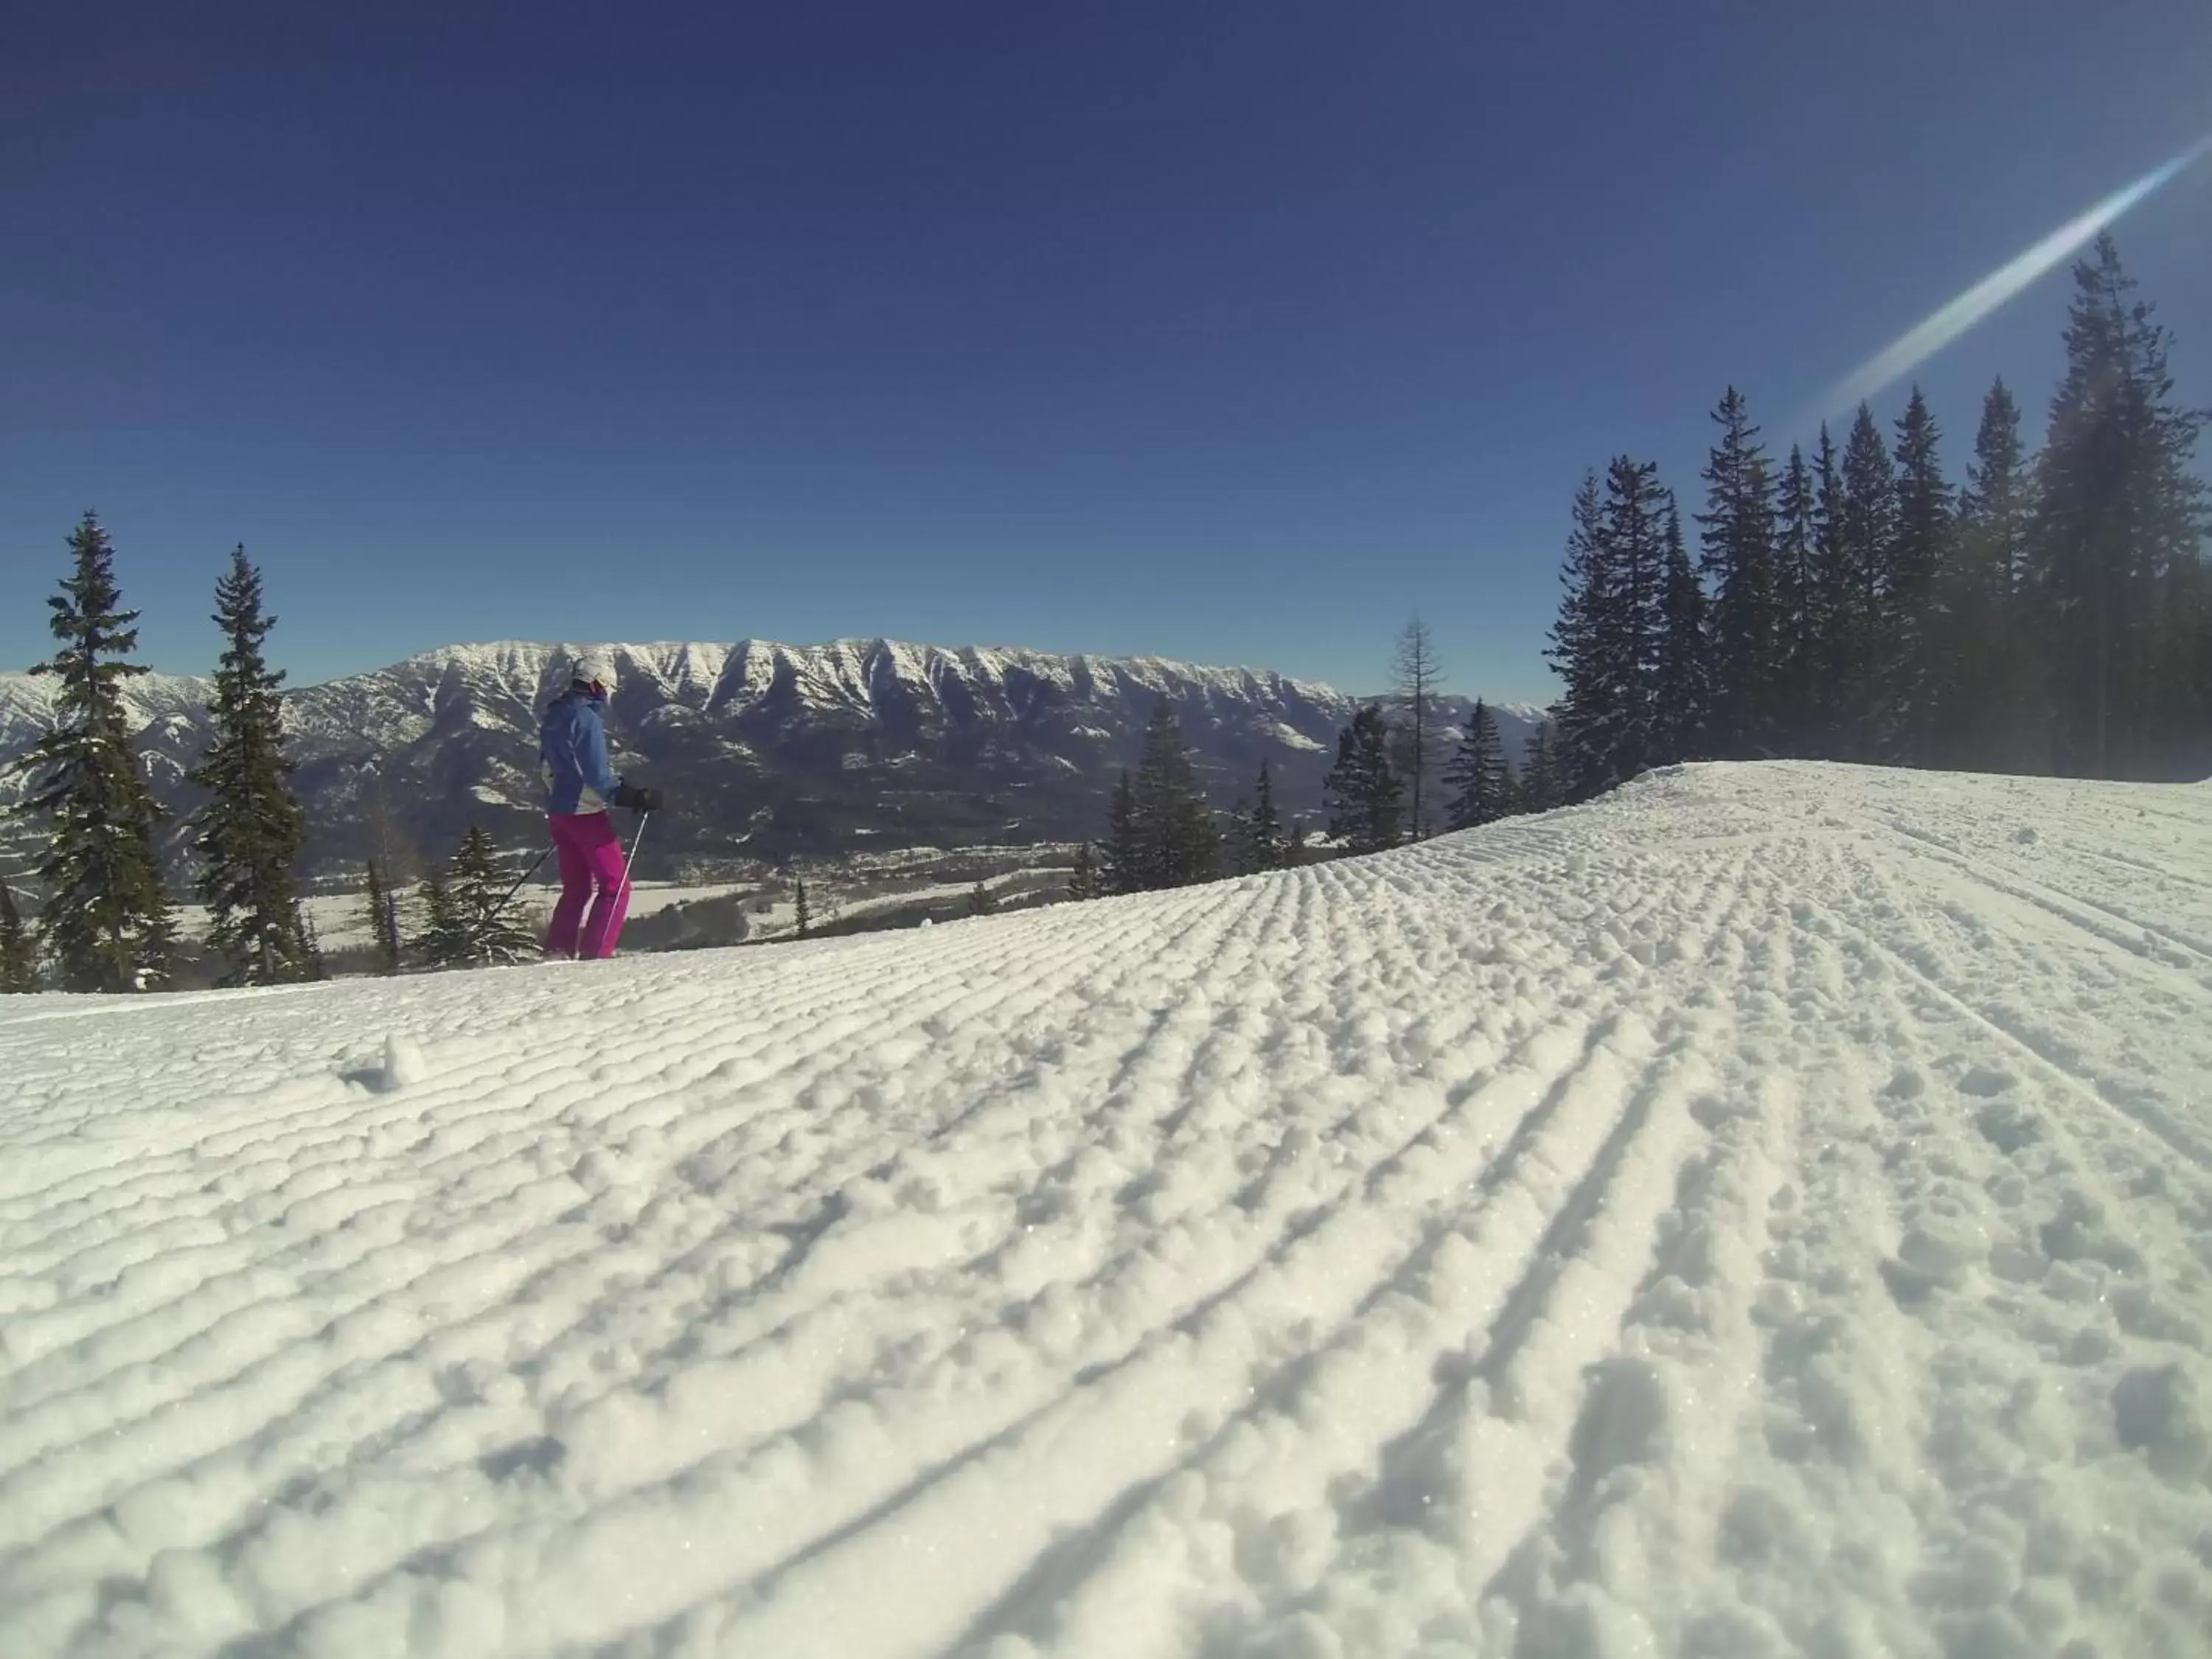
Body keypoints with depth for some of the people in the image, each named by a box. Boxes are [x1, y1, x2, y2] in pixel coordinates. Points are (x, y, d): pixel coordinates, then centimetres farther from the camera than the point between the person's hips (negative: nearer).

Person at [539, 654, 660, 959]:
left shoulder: (553, 716, 12)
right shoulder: (586, 718, -16)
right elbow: (598, 776, -22)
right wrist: (637, 798, -24)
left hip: (558, 811, 9)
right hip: (586, 813, -9)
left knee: (576, 887, 18)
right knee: (616, 886, -1)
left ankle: (557, 951, 16)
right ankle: (595, 954, -6)